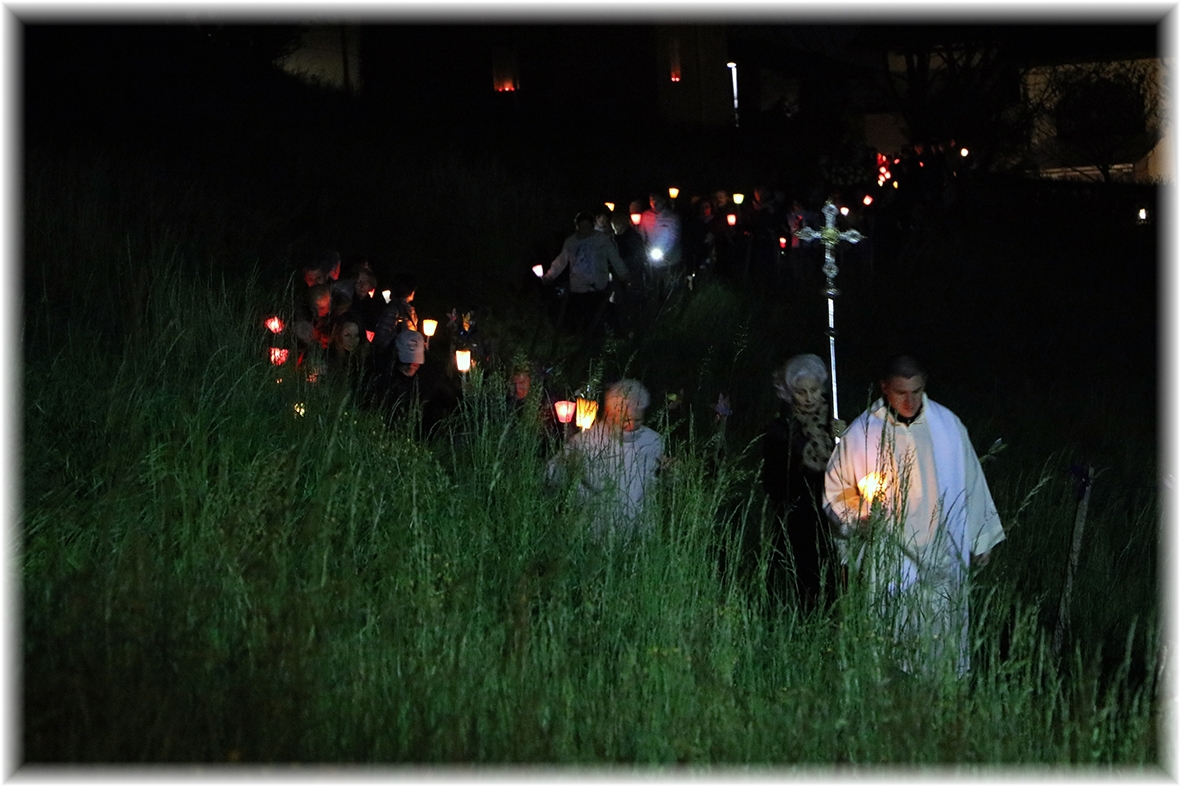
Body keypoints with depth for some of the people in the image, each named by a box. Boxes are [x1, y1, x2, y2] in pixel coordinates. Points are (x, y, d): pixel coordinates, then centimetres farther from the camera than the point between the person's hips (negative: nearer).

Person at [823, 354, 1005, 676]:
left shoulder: (947, 425, 0)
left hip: (942, 559, 1)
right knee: (892, 642, 0)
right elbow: (835, 491, 4)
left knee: (942, 640, 4)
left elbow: (970, 482, 9)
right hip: (888, 562, -1)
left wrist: (981, 540, 12)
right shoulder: (863, 433, -4)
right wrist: (861, 516, -14)